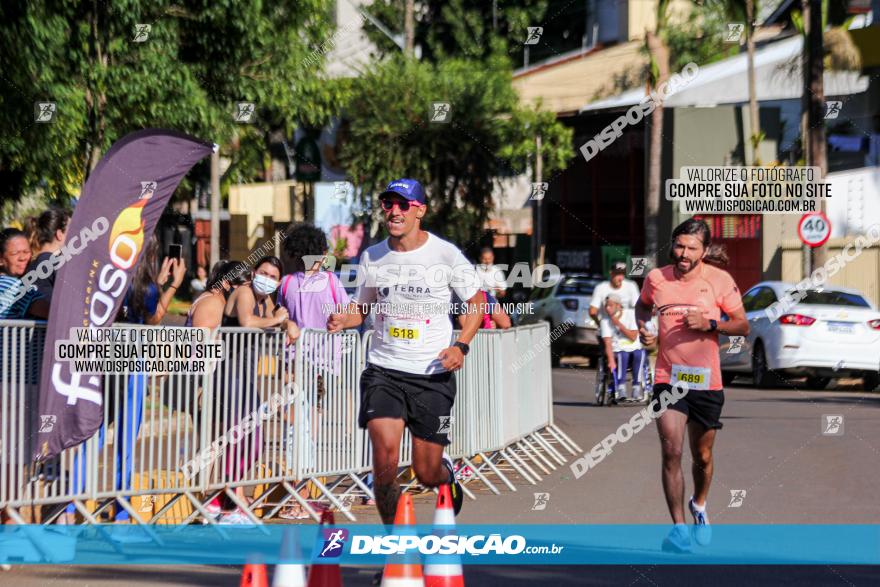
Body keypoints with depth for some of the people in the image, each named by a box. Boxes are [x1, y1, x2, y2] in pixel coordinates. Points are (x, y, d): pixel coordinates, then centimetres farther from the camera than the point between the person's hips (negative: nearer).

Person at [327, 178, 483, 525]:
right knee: (384, 455, -20)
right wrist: (344, 320, -7)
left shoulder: (445, 254, -5)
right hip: (383, 370, 1)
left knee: (427, 474, 4)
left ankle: (446, 472, 43)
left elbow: (477, 300, 6)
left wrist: (461, 346, -8)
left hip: (432, 375, -1)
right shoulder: (372, 257, 2)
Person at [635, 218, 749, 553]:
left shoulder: (719, 280, -4)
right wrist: (643, 329, 2)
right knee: (671, 452, -14)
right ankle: (679, 528, -11)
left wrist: (710, 324, -17)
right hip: (668, 378, 0)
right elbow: (643, 305, 23)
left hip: (706, 382, 0)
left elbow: (743, 326, 0)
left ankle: (699, 506, 43)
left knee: (703, 456, 13)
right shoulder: (656, 278, 0)